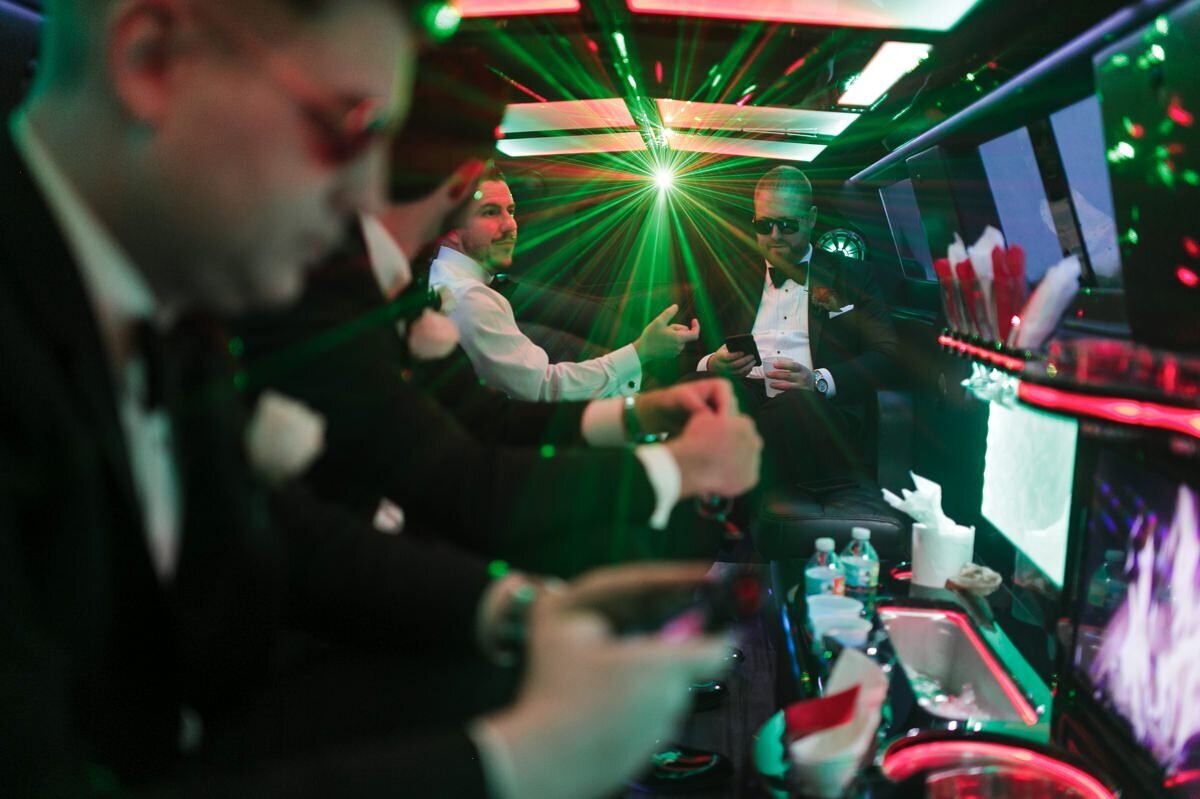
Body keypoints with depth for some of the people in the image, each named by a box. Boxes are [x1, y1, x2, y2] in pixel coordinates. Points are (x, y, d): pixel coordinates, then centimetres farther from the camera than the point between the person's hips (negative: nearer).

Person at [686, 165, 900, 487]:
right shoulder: (729, 280, 25)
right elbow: (692, 357, 21)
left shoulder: (852, 276, 19)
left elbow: (888, 355, 7)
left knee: (796, 403, -39)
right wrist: (711, 365, -5)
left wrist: (819, 381, -10)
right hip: (740, 402, 2)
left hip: (816, 408, -1)